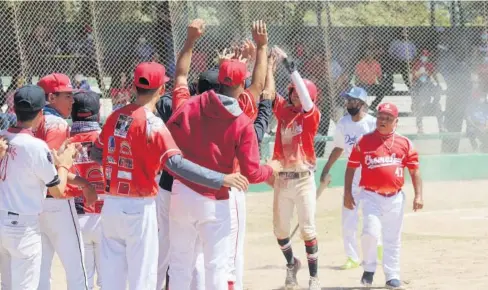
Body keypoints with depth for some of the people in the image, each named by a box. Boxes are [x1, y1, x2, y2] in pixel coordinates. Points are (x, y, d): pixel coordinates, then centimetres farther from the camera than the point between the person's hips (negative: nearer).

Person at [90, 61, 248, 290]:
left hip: (110, 203, 6)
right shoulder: (151, 123, -15)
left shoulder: (116, 116, 5)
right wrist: (221, 179, -29)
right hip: (138, 208, -6)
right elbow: (176, 163, -27)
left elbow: (96, 154, 14)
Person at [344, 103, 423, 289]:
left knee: (393, 239, 7)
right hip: (371, 195, -2)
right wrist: (347, 193, -1)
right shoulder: (364, 142, 1)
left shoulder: (404, 143, 6)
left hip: (395, 197, 2)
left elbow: (414, 170, 7)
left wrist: (418, 195, -2)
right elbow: (351, 167, 4)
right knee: (371, 232, -17)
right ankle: (369, 269, 4)